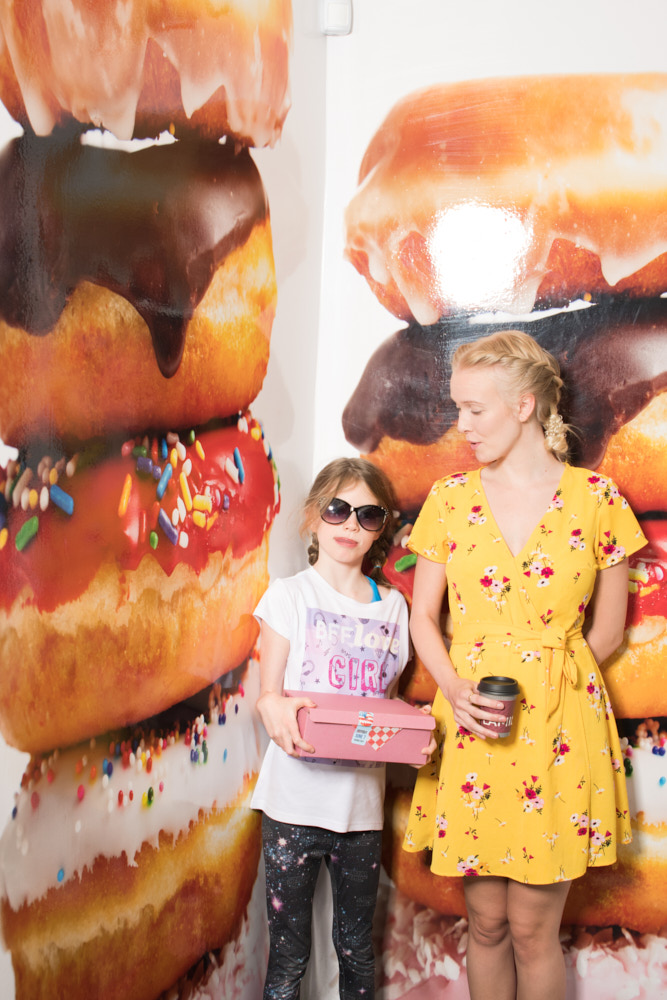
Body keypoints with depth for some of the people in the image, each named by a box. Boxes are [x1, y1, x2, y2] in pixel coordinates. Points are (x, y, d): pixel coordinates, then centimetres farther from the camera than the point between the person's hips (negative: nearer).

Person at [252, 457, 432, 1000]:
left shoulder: (392, 606, 9)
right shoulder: (290, 596, 0)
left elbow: (387, 699, 12)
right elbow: (269, 694, -3)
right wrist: (278, 712, -26)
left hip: (362, 799, 3)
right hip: (296, 797, -3)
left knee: (358, 950, 13)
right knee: (289, 954, 2)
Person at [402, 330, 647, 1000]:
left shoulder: (595, 499, -2)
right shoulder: (449, 499, 4)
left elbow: (607, 629, 4)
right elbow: (423, 618, 8)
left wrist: (536, 683, -6)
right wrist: (455, 687, -9)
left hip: (559, 732, -2)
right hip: (470, 731, 2)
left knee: (533, 929, 5)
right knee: (485, 923, 11)